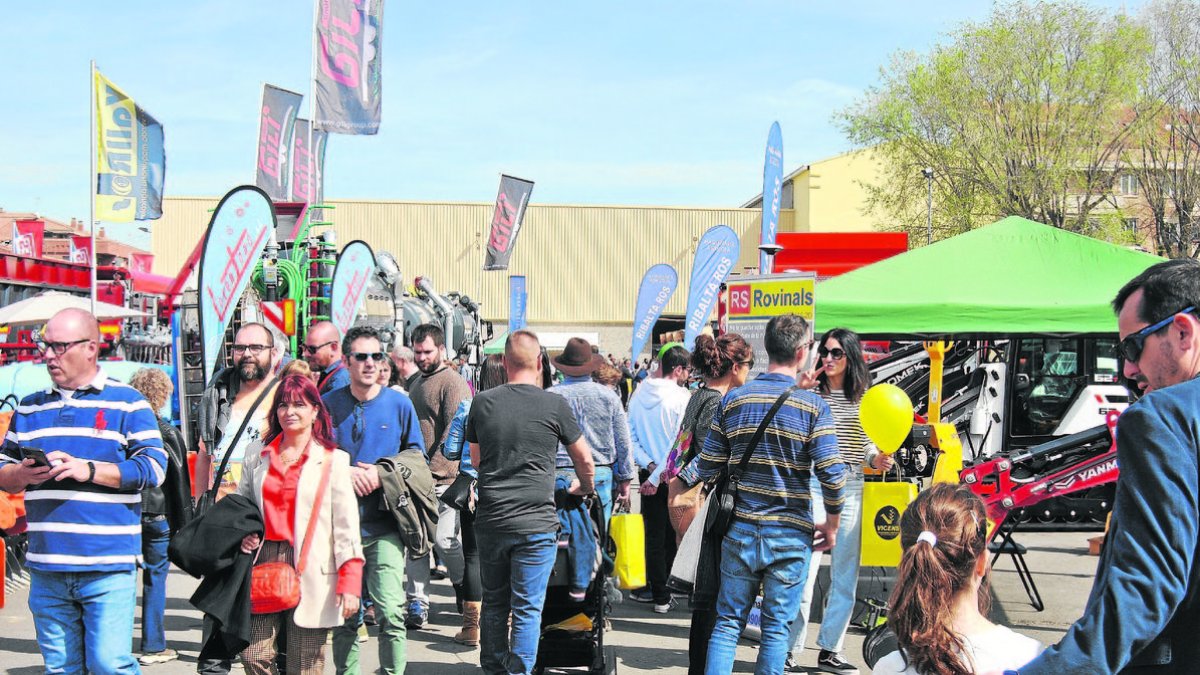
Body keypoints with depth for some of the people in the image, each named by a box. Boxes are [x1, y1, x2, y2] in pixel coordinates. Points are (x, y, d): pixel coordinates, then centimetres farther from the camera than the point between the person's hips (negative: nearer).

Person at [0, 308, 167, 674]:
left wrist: (88, 470, -17)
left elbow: (154, 468, -6)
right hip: (46, 568, 5)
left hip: (108, 568, -5)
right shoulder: (30, 407, 17)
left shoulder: (127, 402, 2)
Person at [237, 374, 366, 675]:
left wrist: (350, 583, -10)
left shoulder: (333, 461, 3)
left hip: (310, 571, -3)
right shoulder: (257, 457, 14)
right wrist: (242, 534, 4)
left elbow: (346, 526, -2)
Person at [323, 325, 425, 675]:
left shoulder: (399, 403, 4)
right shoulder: (328, 405, 5)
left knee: (391, 613, -12)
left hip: (385, 525, -1)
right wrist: (346, 473, -7)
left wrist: (382, 475, -7)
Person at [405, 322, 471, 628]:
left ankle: (466, 587, 20)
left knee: (444, 539, -6)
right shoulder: (417, 384, 20)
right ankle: (417, 604, 9)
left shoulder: (453, 384, -8)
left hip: (442, 479, -8)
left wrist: (434, 468, -20)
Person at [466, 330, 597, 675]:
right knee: (527, 609, 1)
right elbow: (584, 458, 7)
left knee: (493, 603, 17)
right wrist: (585, 487, 27)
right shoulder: (554, 404, -5)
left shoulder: (482, 402, 2)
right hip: (536, 523, -3)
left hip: (490, 521, 3)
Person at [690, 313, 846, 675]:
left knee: (728, 622, 10)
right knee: (776, 628, 7)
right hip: (790, 535, -2)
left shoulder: (733, 399, 2)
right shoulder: (813, 406, -8)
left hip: (740, 528, 3)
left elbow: (708, 469, 3)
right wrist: (831, 523, 1)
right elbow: (832, 473, -14)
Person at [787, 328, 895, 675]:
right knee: (804, 573, -8)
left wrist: (877, 458, -3)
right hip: (813, 485, -5)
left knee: (846, 576, 10)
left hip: (851, 487, 5)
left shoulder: (864, 398, 8)